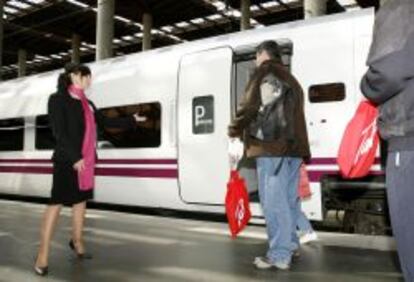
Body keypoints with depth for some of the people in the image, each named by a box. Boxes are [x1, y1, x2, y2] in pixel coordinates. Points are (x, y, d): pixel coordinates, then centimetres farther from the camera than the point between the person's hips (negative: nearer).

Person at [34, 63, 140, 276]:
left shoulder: (87, 103, 15)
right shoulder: (58, 99, -6)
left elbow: (105, 122, 24)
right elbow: (59, 132, -14)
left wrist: (131, 120, 29)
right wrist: (74, 157, -22)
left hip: (86, 160, 8)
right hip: (67, 160, -7)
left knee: (81, 200, 14)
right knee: (56, 203, -8)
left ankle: (77, 242, 30)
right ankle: (42, 255, -3)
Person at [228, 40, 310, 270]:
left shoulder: (266, 72, 3)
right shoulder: (290, 79, 28)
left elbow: (251, 104, -7)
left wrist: (235, 129, 5)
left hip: (272, 146, -9)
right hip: (292, 147, 9)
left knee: (273, 201, -7)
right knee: (287, 200, 14)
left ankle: (279, 255, -5)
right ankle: (289, 245, 22)